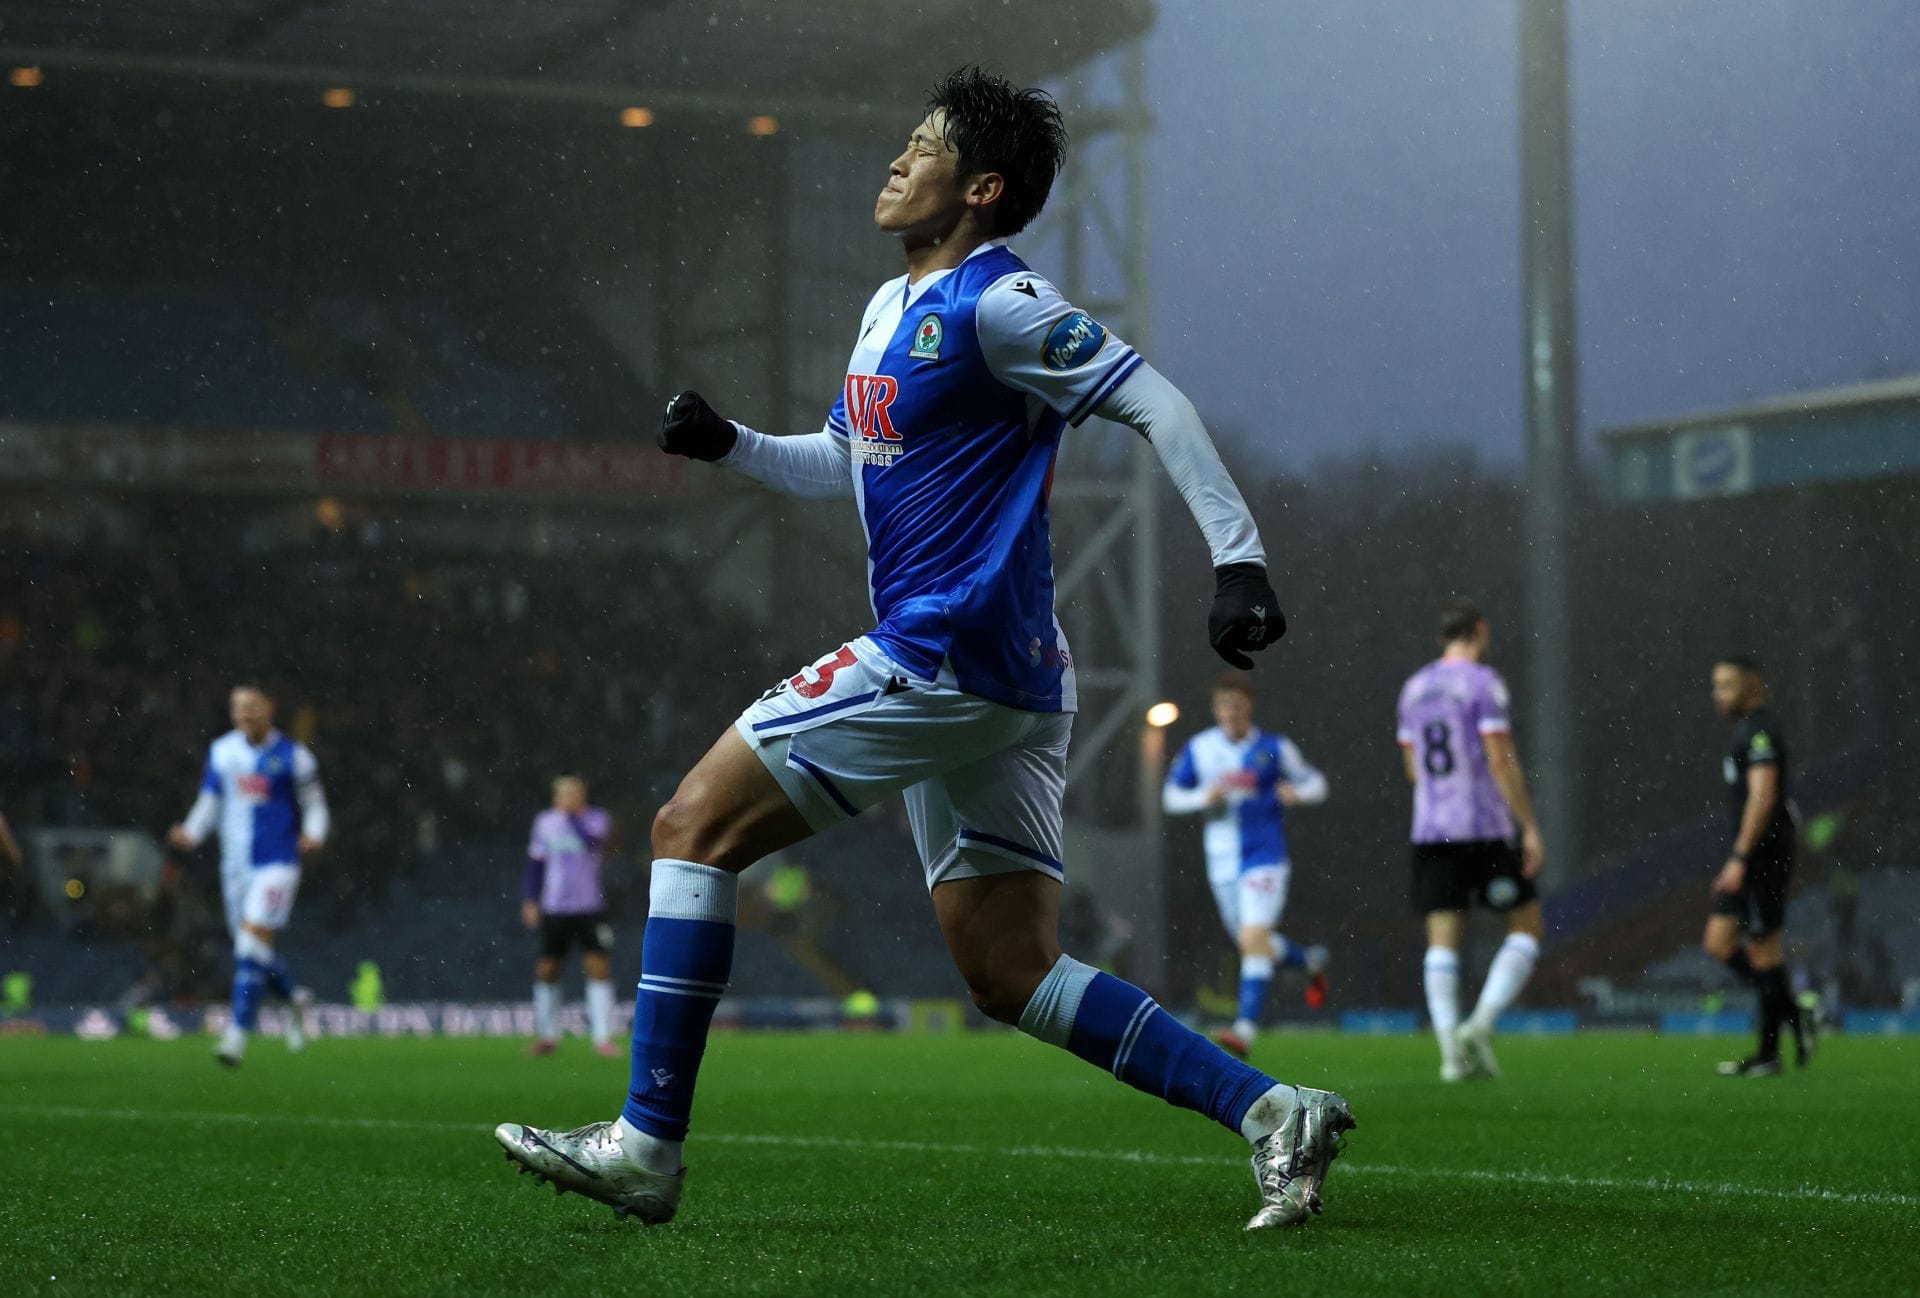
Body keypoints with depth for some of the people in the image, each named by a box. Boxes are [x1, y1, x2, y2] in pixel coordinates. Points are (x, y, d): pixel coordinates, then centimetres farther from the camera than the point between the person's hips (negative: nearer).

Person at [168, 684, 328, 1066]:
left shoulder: (292, 757, -4)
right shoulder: (221, 752, 8)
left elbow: (314, 803, 2)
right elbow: (210, 801, 14)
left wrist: (314, 835, -17)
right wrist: (191, 833, -3)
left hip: (277, 862, -5)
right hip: (236, 864, 5)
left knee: (252, 945, -16)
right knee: (250, 949, 11)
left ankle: (237, 1035, -16)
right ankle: (293, 999, 40)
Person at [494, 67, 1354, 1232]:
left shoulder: (994, 301, -9)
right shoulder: (891, 307, 19)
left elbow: (1154, 403, -13)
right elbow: (847, 461, 31)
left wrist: (1239, 560, -19)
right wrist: (727, 442, 15)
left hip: (943, 656, -10)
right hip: (995, 681, 10)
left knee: (694, 829, -5)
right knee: (1011, 974, 6)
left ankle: (646, 1146, -4)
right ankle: (1270, 1112, 2)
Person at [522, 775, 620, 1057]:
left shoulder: (598, 819, -3)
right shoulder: (545, 821, 6)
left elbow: (591, 843, -24)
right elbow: (535, 863, 13)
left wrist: (571, 815, -17)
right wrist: (529, 900, 8)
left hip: (590, 908, -3)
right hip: (553, 908, 3)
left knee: (599, 967, -11)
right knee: (546, 970, 6)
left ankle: (602, 1037, -7)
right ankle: (546, 1036, 20)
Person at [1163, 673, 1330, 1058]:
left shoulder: (1274, 748, -4)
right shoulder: (1198, 749, 3)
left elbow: (1315, 783, 5)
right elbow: (1170, 797, 8)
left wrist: (1298, 793, -19)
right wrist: (1203, 797, -12)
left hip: (1264, 856, -4)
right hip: (1223, 861, 4)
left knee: (1254, 938, -19)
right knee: (1255, 943, 15)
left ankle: (1246, 1028, -22)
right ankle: (1311, 960, 45)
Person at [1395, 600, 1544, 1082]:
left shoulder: (1414, 688, 12)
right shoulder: (1483, 682, -7)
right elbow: (1501, 760, -13)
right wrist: (1531, 828, -10)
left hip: (1429, 833, 5)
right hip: (1484, 830, -5)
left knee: (1442, 942, 3)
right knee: (1527, 926, 7)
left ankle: (1450, 1050, -6)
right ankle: (1482, 1023, -9)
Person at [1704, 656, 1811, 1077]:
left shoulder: (1760, 731, -12)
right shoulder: (1747, 731, 19)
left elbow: (1763, 797, -21)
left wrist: (1739, 858, -24)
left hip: (1763, 854, -10)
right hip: (1750, 858, 10)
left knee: (1763, 950, -5)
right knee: (1719, 943, 7)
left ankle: (1768, 1054, 1)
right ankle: (1793, 1015, 10)